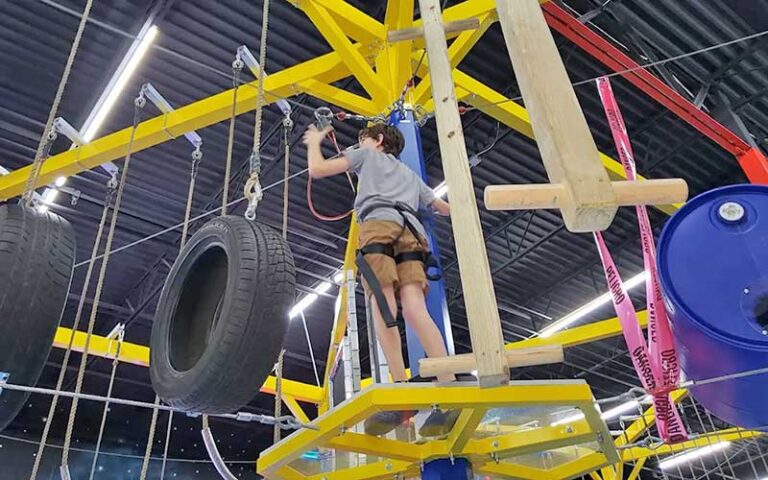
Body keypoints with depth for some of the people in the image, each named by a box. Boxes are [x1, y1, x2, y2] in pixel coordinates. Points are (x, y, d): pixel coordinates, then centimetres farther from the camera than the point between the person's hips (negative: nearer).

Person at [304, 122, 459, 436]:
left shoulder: (367, 155, 29)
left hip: (380, 223, -4)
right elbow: (445, 208, 47)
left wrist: (314, 142, 42)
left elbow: (317, 169, 22)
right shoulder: (410, 174, 41)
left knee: (383, 307, -18)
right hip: (412, 231, 5)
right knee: (415, 309, -13)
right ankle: (450, 388, -30)